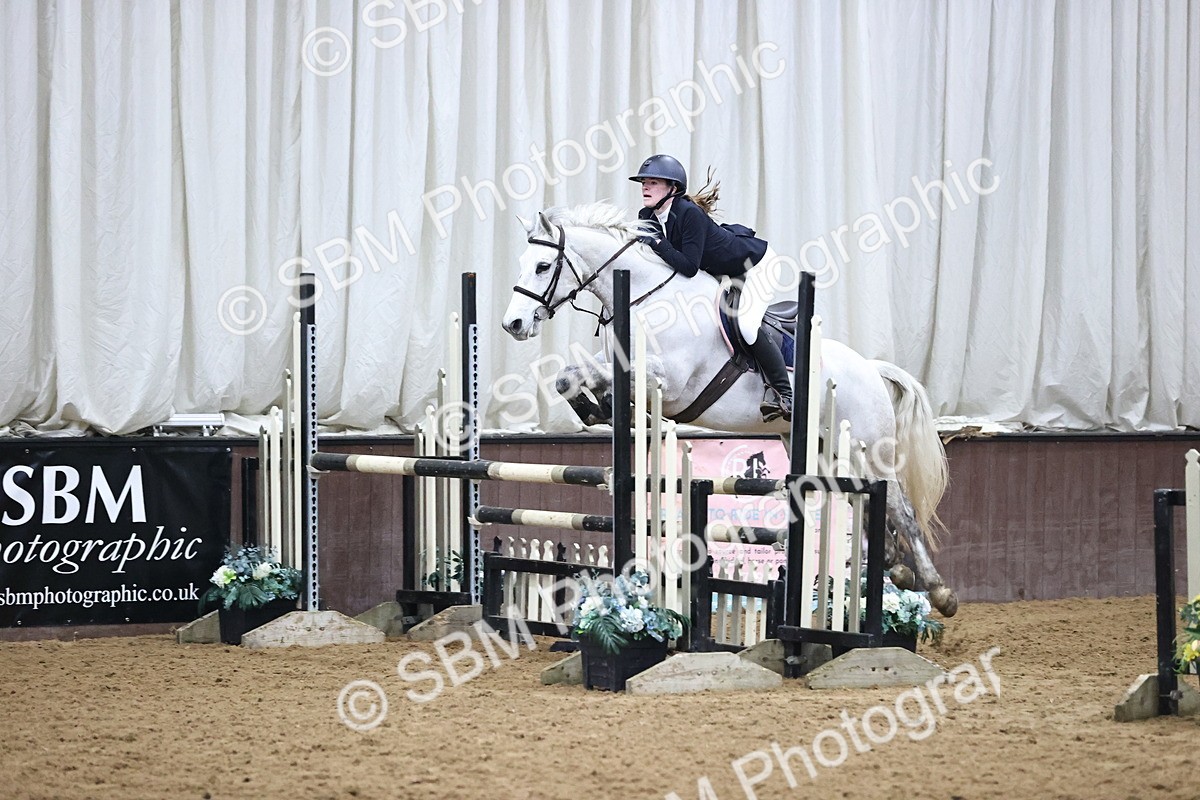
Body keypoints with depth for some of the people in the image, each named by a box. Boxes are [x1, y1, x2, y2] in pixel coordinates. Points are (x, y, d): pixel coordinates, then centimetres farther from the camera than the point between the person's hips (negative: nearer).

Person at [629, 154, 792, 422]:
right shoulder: (647, 218, -8)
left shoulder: (689, 213, -33)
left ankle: (784, 393, -13)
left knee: (747, 324, -25)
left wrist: (658, 243, -35)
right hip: (720, 274, 10)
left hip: (754, 263, -10)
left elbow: (689, 266, -36)